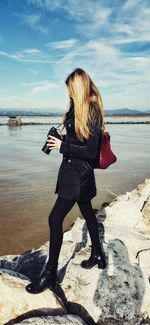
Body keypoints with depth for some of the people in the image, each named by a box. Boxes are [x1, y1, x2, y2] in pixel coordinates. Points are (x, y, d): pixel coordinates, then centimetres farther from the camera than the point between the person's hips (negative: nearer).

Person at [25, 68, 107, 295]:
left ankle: (50, 274, 9)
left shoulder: (92, 114, -18)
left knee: (55, 219, -7)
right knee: (87, 212, 20)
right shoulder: (78, 109, 8)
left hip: (79, 175, -10)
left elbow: (91, 152, -21)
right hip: (74, 171, 10)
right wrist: (60, 140, 0)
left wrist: (63, 146, -19)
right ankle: (98, 256, 39)